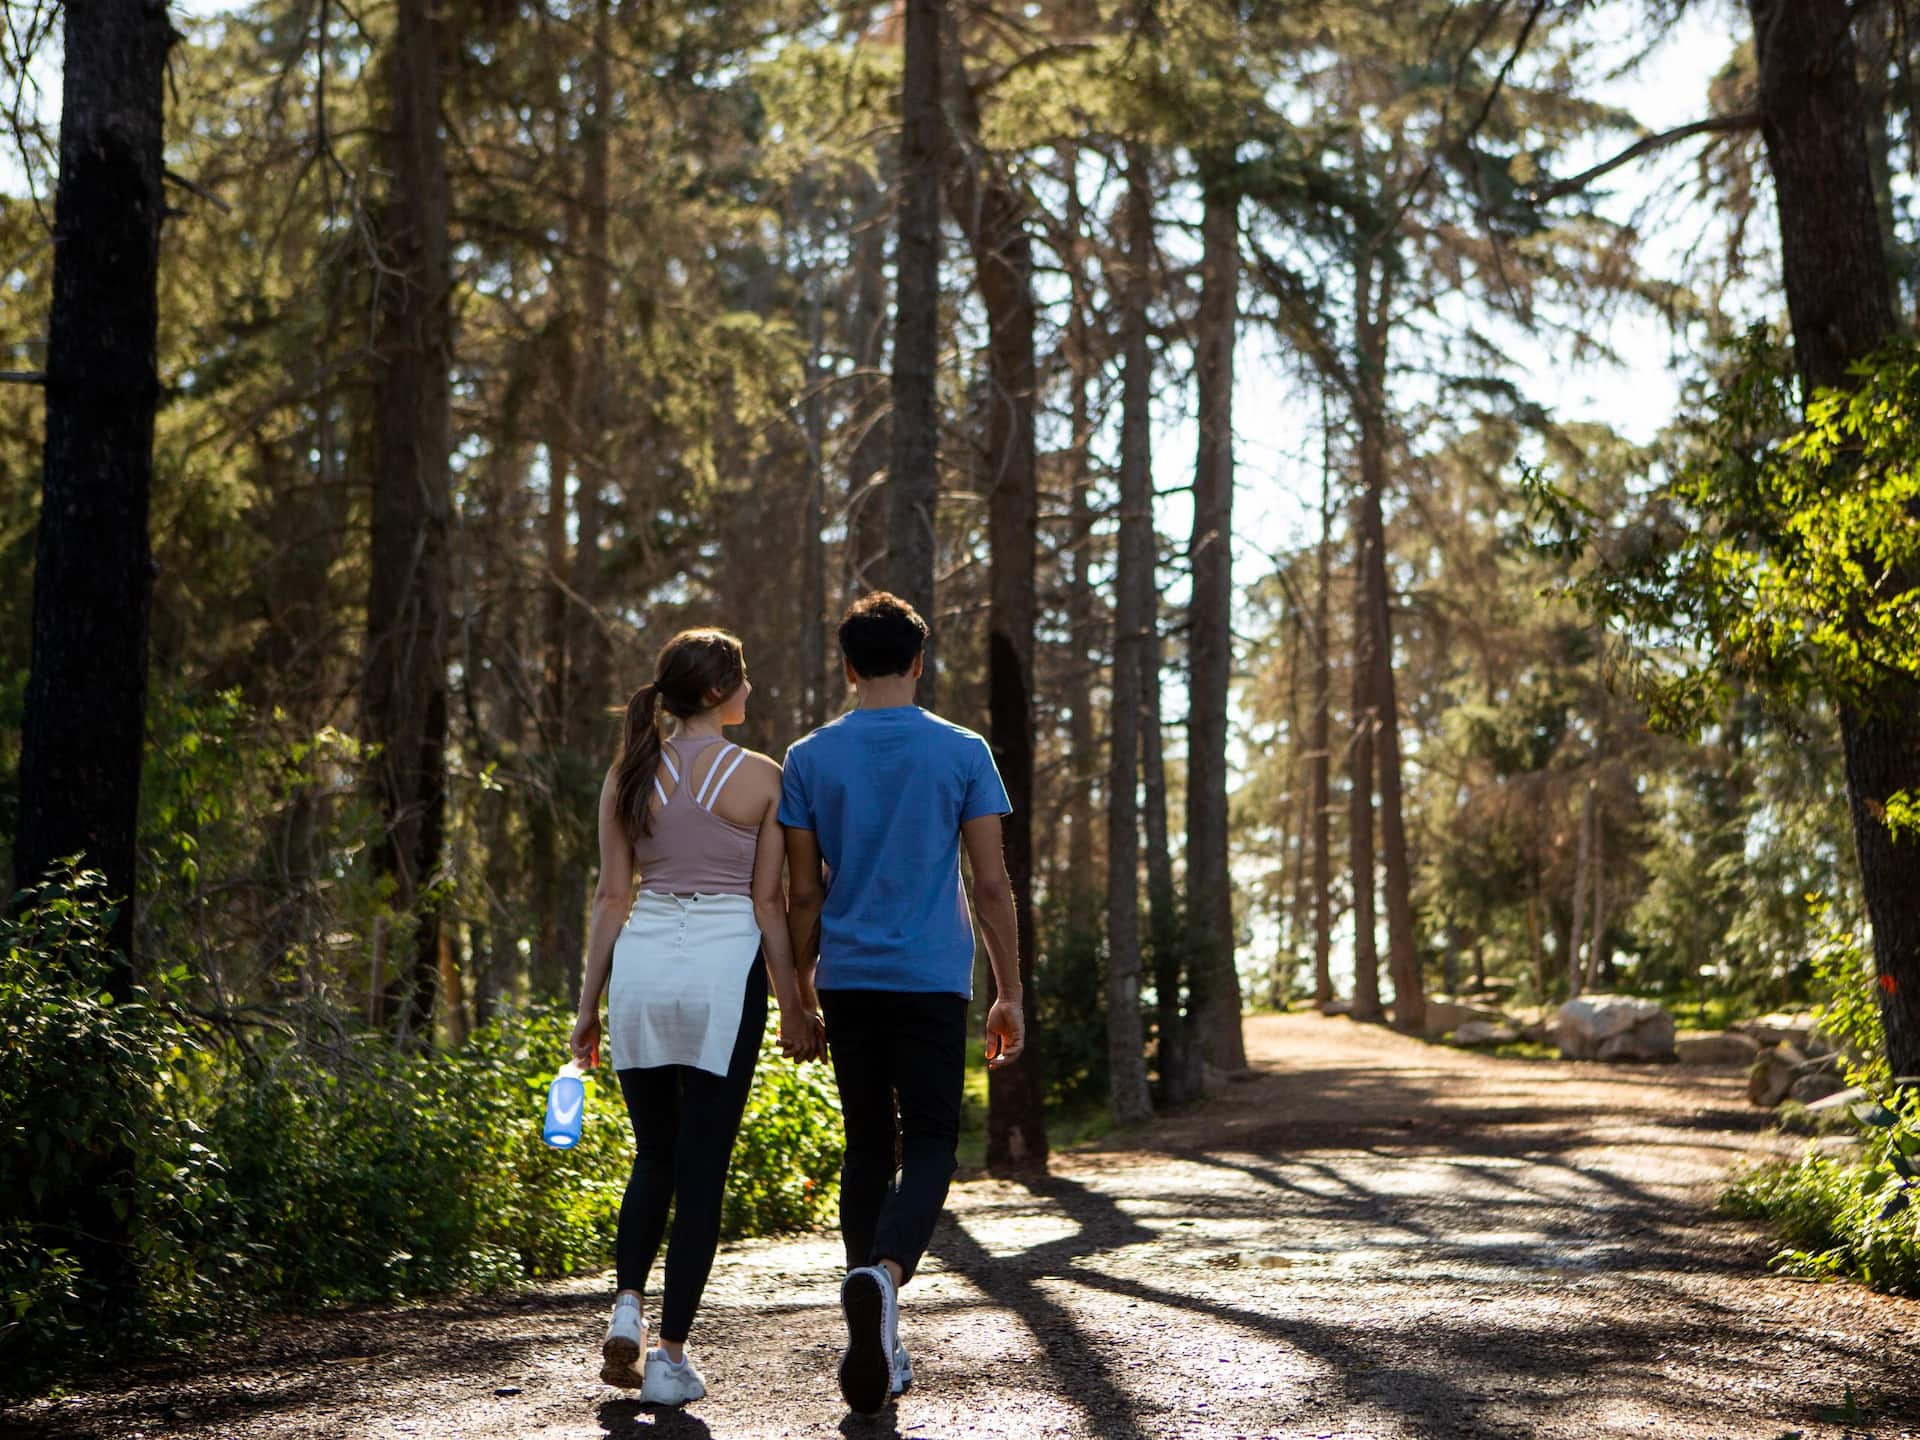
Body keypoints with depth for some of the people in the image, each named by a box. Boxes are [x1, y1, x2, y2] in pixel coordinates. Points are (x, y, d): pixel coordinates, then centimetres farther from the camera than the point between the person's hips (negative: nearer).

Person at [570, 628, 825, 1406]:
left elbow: (611, 896, 5)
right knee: (701, 1168, 3)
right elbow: (769, 904, -4)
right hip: (723, 969, -3)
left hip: (640, 963, 3)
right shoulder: (761, 777, -3)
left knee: (654, 1156, 20)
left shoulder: (628, 775, 5)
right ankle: (671, 1355, 4)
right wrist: (792, 1006, 3)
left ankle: (627, 1306, 2)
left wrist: (588, 1005, 9)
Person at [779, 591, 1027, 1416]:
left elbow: (803, 894, 4)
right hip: (933, 984, -2)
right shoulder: (962, 753, -1)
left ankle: (877, 1346, 12)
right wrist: (1010, 992, 5)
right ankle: (882, 1273, -28)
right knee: (929, 1147, 1)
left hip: (848, 984, 2)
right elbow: (992, 886, -2)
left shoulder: (809, 759, 3)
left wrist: (802, 987, 15)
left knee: (867, 1147, 11)